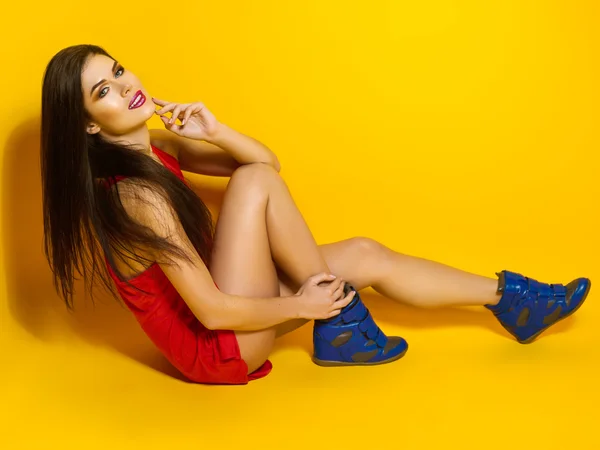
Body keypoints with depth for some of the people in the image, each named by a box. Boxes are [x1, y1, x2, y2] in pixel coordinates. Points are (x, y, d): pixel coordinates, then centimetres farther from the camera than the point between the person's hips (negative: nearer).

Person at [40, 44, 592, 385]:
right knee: (254, 180, -21)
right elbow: (212, 311, -26)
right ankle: (340, 328, -8)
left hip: (219, 303, 9)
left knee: (365, 256, 5)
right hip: (215, 348, -9)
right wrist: (299, 306, -14)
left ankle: (512, 299, 18)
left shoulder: (157, 148, 0)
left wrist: (213, 132, -16)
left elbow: (269, 157, 3)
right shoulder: (138, 196, -28)